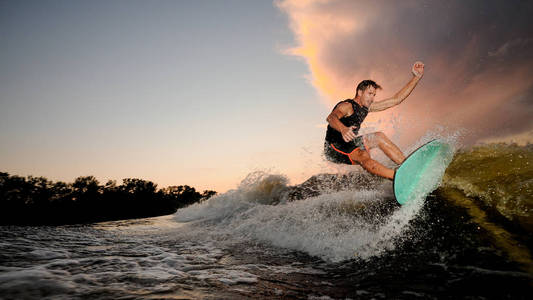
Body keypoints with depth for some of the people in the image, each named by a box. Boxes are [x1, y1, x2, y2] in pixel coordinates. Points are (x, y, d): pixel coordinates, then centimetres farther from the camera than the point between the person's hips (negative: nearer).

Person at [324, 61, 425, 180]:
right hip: (334, 149, -9)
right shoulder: (347, 106, -16)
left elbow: (396, 100, 9)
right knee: (363, 156, -34)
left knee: (379, 137, -8)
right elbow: (331, 117, -39)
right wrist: (343, 129, -62)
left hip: (349, 144, 9)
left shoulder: (366, 107, 9)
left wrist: (416, 77, 4)